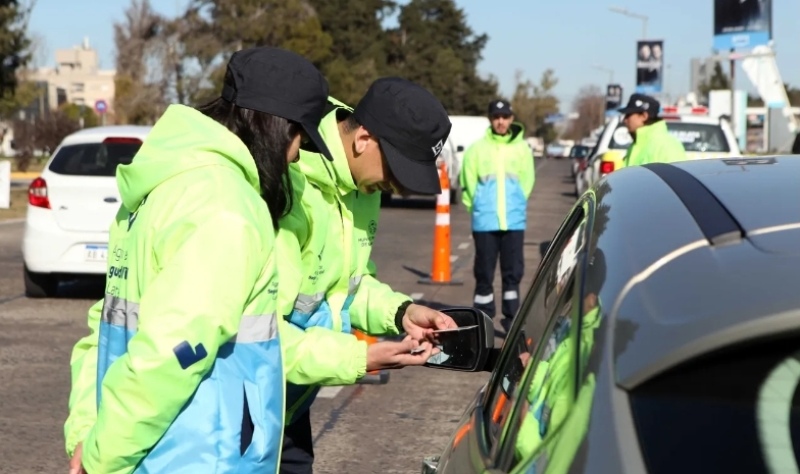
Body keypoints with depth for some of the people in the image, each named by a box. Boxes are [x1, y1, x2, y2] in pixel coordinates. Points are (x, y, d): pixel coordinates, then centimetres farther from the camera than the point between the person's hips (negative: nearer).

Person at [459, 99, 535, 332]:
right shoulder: (477, 148, 0)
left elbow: (527, 182, 7)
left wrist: (515, 205, 3)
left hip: (514, 221, 1)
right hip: (485, 222, -1)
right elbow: (468, 182, 2)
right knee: (484, 272, 4)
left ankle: (512, 320, 14)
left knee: (513, 271, 5)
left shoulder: (522, 149, 3)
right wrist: (479, 207, 2)